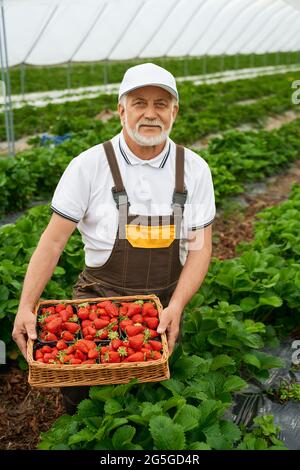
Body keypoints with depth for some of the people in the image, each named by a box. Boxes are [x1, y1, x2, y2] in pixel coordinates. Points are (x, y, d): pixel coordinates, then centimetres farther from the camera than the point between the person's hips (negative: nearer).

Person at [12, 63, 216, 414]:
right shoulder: (89, 165, -11)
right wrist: (25, 307, -18)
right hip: (100, 296, -2)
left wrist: (176, 306, -17)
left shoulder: (195, 170, -4)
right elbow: (53, 241, -9)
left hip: (165, 302, 3)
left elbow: (200, 247, -3)